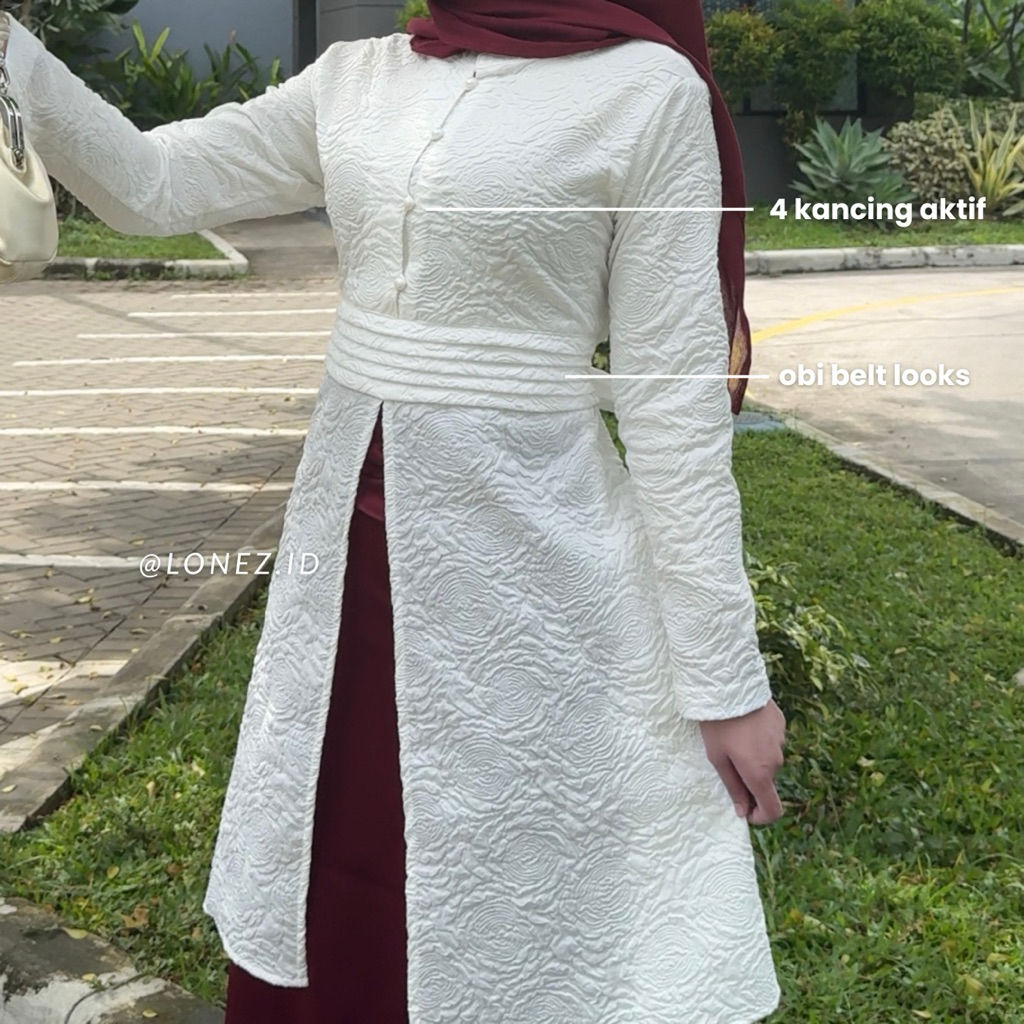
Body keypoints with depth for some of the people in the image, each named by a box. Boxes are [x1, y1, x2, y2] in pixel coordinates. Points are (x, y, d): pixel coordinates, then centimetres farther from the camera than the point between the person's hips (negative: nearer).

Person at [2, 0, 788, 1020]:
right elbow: (143, 185, 9)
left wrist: (722, 676, -10)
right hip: (345, 527, 6)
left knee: (525, 918, 9)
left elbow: (674, 398, -11)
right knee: (337, 887, 18)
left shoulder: (646, 88, -9)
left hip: (521, 537, -5)